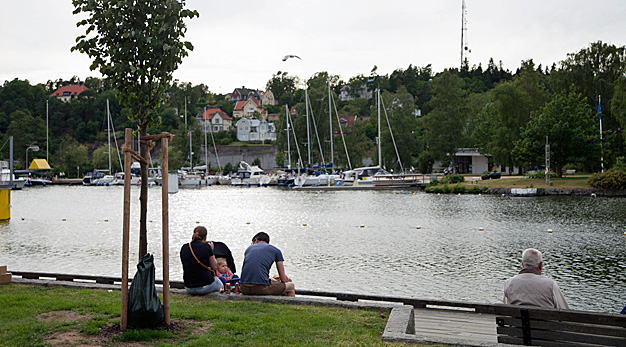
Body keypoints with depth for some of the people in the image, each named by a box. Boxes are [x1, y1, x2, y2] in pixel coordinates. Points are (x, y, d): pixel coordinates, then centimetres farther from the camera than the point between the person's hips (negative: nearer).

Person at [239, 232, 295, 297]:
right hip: (261, 288, -5)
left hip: (243, 289, 5)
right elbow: (283, 279, 10)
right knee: (291, 286, 19)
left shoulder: (249, 248, 21)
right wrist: (288, 280, 36)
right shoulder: (276, 250, 12)